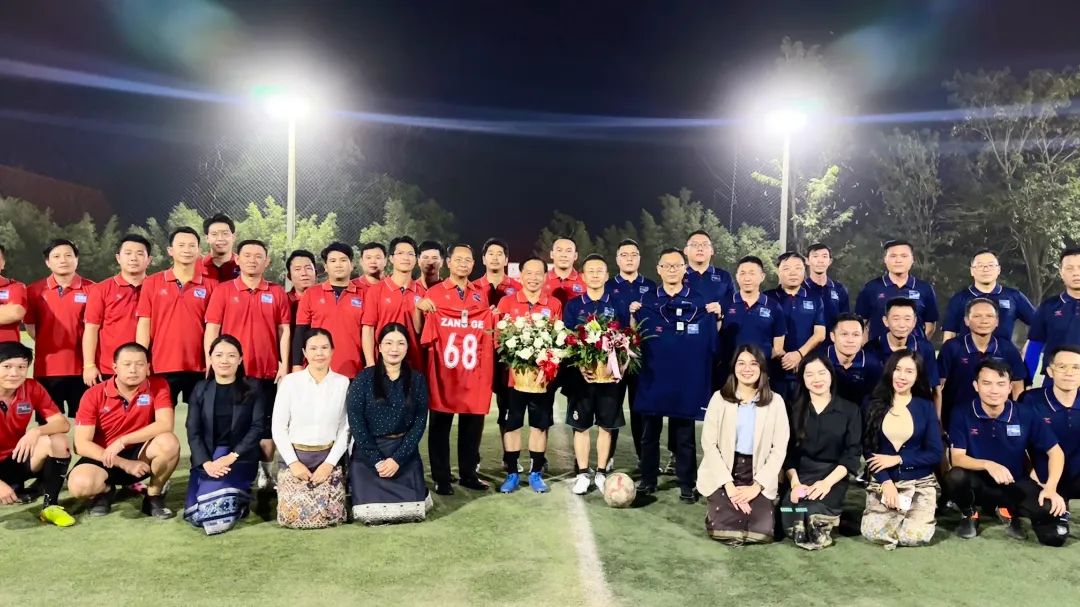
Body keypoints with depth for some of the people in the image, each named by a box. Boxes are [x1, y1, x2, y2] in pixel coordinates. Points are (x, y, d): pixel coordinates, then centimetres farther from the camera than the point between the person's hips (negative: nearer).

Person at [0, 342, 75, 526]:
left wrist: (36, 431, -35)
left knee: (58, 440, -24)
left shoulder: (32, 389, -8)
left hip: (16, 460, 4)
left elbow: (63, 424, -12)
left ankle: (50, 505, -11)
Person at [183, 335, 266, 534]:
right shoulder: (200, 390, 8)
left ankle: (240, 500, 10)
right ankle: (233, 496, 17)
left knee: (216, 509, -21)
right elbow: (193, 431, 2)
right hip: (206, 458, 3)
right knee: (195, 514, -12)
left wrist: (232, 456, -17)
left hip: (240, 457, -3)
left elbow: (257, 427, -5)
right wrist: (206, 462, -14)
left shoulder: (252, 389, 2)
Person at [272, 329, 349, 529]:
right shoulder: (290, 381, -2)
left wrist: (330, 463, -10)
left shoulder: (343, 383, -1)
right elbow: (278, 427, -1)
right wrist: (293, 462, -9)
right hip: (294, 456, 0)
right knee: (293, 515, -15)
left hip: (328, 458, 0)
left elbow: (345, 429, -1)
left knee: (330, 515, -15)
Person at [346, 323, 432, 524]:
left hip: (405, 451, 1)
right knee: (371, 512, -13)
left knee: (412, 510, -13)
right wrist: (377, 460, -14)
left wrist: (397, 458, -11)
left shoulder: (417, 379, 4)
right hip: (368, 452, -1)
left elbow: (420, 421, -1)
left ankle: (417, 495, 21)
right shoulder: (364, 379, -1)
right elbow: (355, 420, -7)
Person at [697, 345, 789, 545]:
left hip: (757, 475, 1)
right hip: (723, 474, -1)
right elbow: (708, 443, -6)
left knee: (762, 531, -17)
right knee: (723, 529, -18)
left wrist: (757, 486, -12)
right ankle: (718, 508, 17)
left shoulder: (775, 401, 0)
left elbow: (780, 449, -3)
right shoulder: (720, 398, -2)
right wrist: (729, 485, -14)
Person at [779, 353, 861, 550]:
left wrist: (827, 482, -16)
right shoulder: (794, 409, 10)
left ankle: (820, 530, 1)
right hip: (801, 474, 1)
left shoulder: (850, 410, 6)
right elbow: (788, 452, 5)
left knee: (813, 511, -31)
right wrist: (795, 482, -14)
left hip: (833, 476, -1)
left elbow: (852, 453, -1)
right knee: (789, 511, -30)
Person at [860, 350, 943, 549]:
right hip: (882, 481, 0)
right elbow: (868, 450, -1)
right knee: (872, 532, -21)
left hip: (920, 482, 0)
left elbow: (936, 454, -3)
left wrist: (897, 459, -12)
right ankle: (901, 515, 13)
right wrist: (886, 482, -13)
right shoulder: (874, 405, 1)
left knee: (917, 535, -22)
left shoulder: (926, 406, 1)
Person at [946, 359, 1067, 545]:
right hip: (979, 483, -2)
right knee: (955, 477, -36)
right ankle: (969, 515, 0)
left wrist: (1051, 487, -16)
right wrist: (987, 464, -36)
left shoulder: (1026, 415, -6)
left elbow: (1055, 451, -1)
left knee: (1055, 507, -27)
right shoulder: (963, 415, -12)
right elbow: (957, 458, -17)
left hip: (1015, 484, 2)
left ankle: (1011, 513, 10)